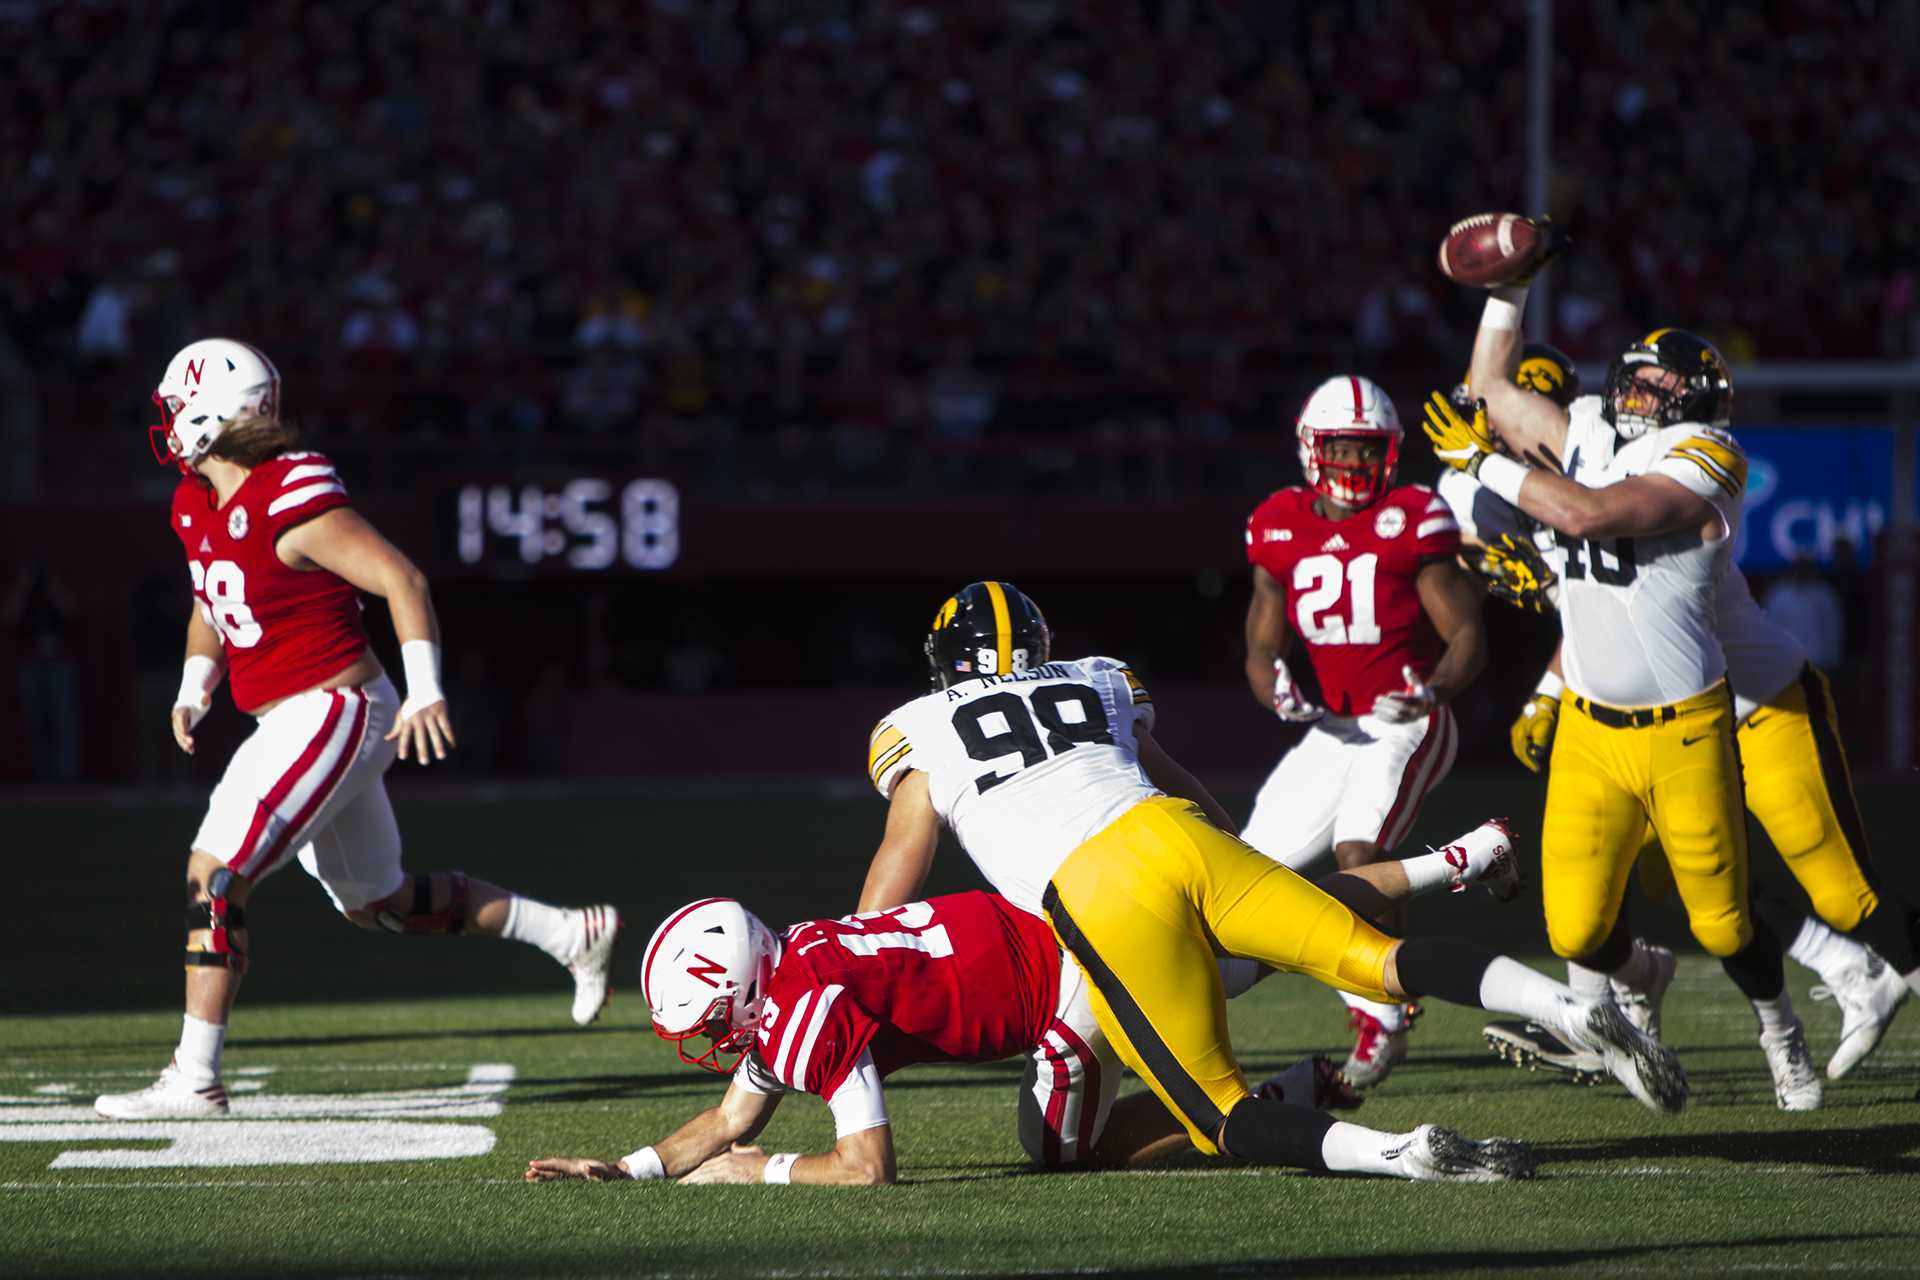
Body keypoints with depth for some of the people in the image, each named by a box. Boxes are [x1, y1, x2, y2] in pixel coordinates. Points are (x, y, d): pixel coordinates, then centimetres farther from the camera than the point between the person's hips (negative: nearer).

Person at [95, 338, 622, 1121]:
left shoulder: (290, 505, -20)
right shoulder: (199, 508, 8)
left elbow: (401, 578, -20)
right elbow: (211, 609, 25)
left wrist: (425, 694, -24)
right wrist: (193, 689, 10)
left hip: (331, 715, -10)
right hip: (292, 724, 10)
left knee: (214, 875, -15)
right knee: (379, 902, 19)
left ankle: (194, 1079, -13)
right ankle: (573, 936, 28)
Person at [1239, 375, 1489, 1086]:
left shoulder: (1411, 522, -10)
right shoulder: (1281, 531, 5)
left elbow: (1468, 636, -9)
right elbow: (1261, 650, 10)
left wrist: (1432, 692, -29)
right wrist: (1280, 697, -13)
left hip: (1409, 728, -6)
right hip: (1335, 730, 6)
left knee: (1358, 853, -27)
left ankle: (1382, 1022, -20)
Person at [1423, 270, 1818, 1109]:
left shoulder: (1703, 462, -13)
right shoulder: (1589, 438, 7)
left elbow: (1587, 514, -26)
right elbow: (1490, 385, 21)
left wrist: (1484, 464, -15)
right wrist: (1509, 288, 15)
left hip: (1683, 733, -5)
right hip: (1590, 731, 5)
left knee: (1721, 926, 3)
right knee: (1577, 930, -5)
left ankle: (1781, 1032, 34)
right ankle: (1636, 976, 31)